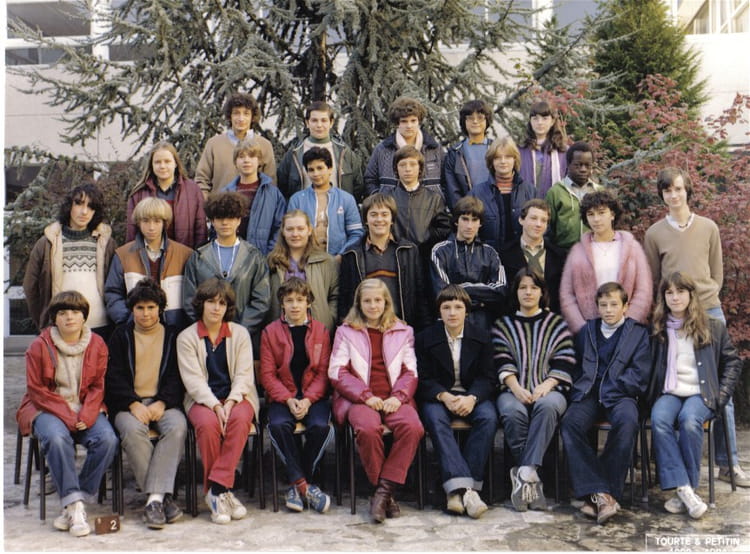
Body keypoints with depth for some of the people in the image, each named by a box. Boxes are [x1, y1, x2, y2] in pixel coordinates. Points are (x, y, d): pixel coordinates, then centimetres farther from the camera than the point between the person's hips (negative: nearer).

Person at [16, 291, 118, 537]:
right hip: (46, 409, -2)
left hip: (85, 409, 2)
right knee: (57, 438, -35)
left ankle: (73, 505, -17)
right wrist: (66, 416, -15)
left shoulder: (97, 344, 5)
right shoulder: (40, 346, -2)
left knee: (108, 439, -26)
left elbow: (98, 386, 5)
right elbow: (36, 389, -4)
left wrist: (86, 415, -13)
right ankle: (75, 505, -30)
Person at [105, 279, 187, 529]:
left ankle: (154, 498, -34)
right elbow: (114, 376, 4)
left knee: (177, 427, -33)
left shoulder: (173, 336, 14)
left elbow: (176, 376, 7)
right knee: (132, 430, -34)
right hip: (128, 402, 0)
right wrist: (134, 404, -12)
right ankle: (163, 496, -29)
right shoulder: (121, 336, 13)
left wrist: (161, 403, -11)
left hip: (164, 402, 0)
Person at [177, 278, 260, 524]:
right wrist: (215, 406, -21)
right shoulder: (186, 337, 3)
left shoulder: (240, 333, 8)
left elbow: (244, 375, 0)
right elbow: (194, 380, -6)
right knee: (208, 423, -34)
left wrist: (230, 403, -18)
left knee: (240, 418, -33)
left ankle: (217, 488, -27)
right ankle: (222, 492, -20)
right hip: (202, 400, -1)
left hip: (237, 396, 1)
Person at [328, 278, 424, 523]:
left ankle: (384, 489, -22)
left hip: (393, 399, 2)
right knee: (368, 428, -35)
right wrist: (367, 396, -10)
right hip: (358, 399, -2)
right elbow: (337, 372, 3)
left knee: (413, 427, -31)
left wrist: (398, 397, -7)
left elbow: (411, 372, 13)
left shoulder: (403, 331, 20)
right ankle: (386, 493, -17)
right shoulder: (346, 331, 14)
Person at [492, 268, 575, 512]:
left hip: (548, 389, 0)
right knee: (512, 411, -35)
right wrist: (516, 388, -13)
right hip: (514, 390, 0)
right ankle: (532, 477, -28)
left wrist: (545, 386, -11)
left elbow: (564, 363, 6)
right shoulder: (503, 324, 19)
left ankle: (524, 473, -40)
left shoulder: (556, 323, 18)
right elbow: (503, 363, 5)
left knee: (547, 406, -37)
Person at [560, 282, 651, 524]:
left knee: (627, 422, -37)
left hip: (620, 396, -2)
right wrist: (579, 392, 0)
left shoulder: (639, 333, 13)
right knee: (570, 423, -30)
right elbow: (576, 369, 20)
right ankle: (598, 493, -34)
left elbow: (639, 376, 2)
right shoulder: (586, 331, 23)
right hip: (588, 395, 2)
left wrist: (606, 390, -5)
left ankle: (603, 494, -32)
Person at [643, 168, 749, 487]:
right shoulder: (654, 234, 6)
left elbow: (717, 274, 12)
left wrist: (704, 298, -3)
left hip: (709, 312, 1)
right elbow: (651, 281, 9)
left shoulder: (708, 228, 9)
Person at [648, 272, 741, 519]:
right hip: (669, 393, 2)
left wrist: (722, 394, 2)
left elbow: (733, 362, 13)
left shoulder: (713, 327, 11)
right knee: (658, 420, -33)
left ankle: (685, 492, -26)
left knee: (689, 420, -35)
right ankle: (684, 488, -34)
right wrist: (652, 392, 0)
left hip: (701, 394, -2)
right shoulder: (658, 330, 14)